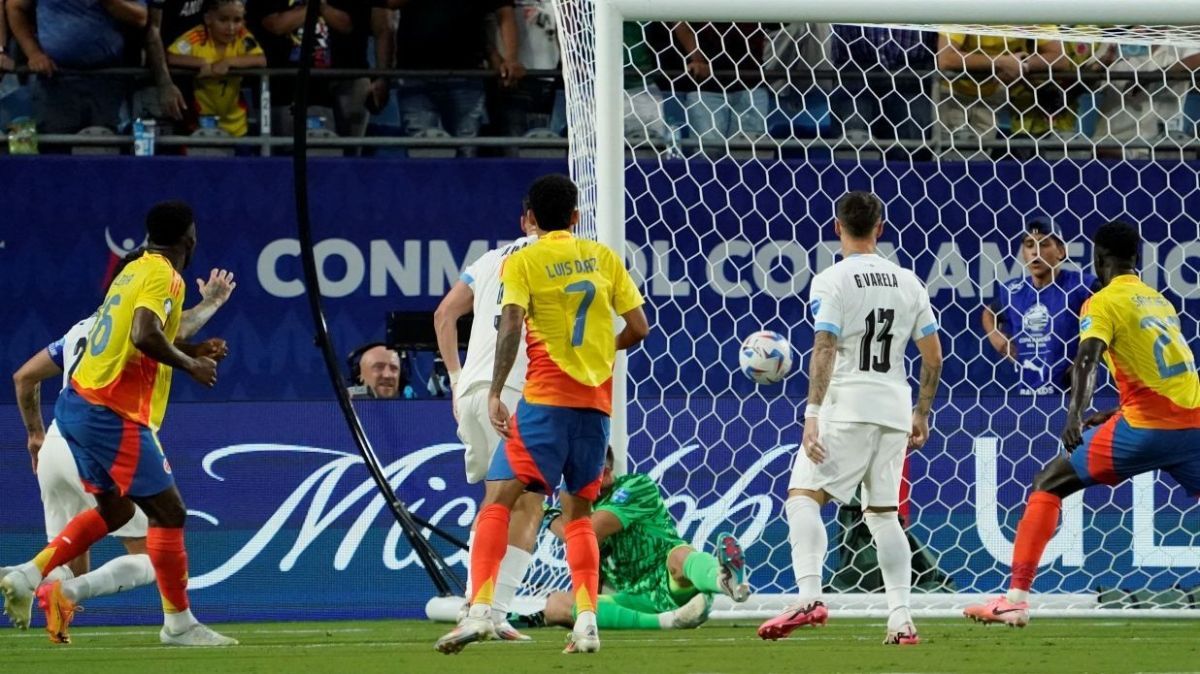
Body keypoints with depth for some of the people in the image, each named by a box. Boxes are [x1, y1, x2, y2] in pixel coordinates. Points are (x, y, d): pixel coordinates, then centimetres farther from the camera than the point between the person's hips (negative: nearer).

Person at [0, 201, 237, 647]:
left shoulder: (134, 270, 15)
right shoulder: (164, 277, -12)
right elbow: (145, 336, -28)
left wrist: (191, 350, 19)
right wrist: (190, 364, -14)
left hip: (79, 405, 9)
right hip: (113, 416, -9)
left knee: (115, 509, 22)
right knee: (168, 512, -3)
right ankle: (178, 623, 1)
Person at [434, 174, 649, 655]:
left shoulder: (522, 262, 0)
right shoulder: (603, 257, 12)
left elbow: (511, 325, -14)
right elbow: (639, 328, 10)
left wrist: (495, 392, -15)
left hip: (546, 398, -4)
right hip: (597, 402, 4)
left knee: (498, 499, -7)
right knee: (578, 512, 16)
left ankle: (481, 609, -24)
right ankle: (586, 621, 3)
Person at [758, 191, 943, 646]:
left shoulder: (832, 281, -5)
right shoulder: (907, 282, 12)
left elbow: (825, 350, -16)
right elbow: (933, 357, 13)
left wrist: (813, 413, -19)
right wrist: (921, 414, 22)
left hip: (847, 407, -6)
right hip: (895, 409, 6)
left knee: (803, 496, -9)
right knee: (883, 513, 12)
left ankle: (810, 597, -29)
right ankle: (901, 620, 5)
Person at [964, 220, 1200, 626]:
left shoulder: (1103, 303, -1)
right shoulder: (1161, 302, 19)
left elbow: (1087, 359, -20)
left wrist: (1076, 414, -35)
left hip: (1146, 426, -6)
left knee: (1049, 483, 5)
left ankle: (1016, 598, -5)